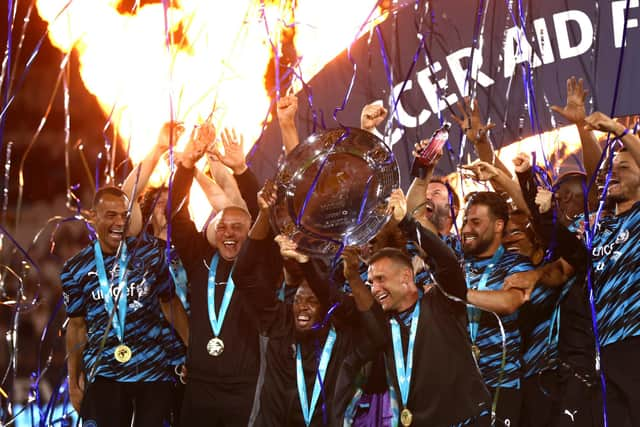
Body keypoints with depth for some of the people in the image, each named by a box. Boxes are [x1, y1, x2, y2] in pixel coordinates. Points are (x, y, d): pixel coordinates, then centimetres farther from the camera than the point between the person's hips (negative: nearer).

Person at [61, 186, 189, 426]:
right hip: (104, 377, 0)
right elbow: (77, 326, 9)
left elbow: (170, 303, 9)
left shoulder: (150, 251, 0)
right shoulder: (76, 270, 1)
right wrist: (73, 382, 10)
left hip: (154, 372, 0)